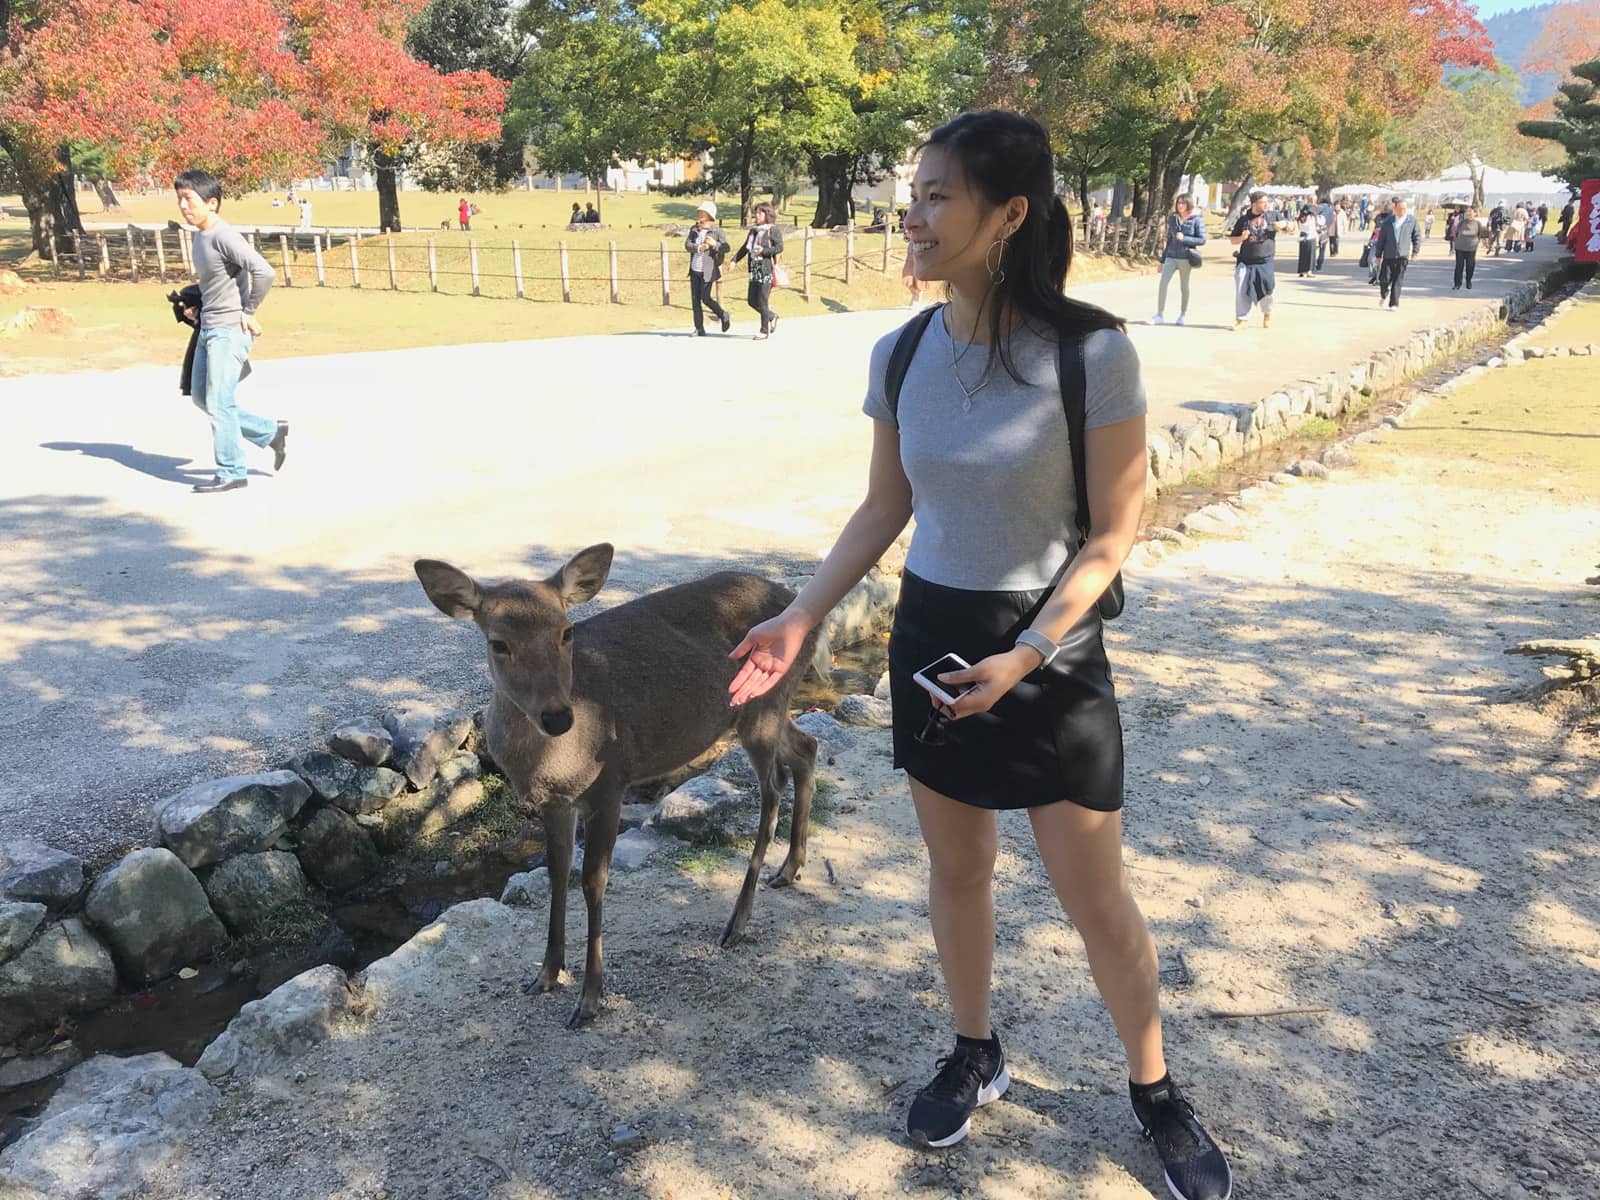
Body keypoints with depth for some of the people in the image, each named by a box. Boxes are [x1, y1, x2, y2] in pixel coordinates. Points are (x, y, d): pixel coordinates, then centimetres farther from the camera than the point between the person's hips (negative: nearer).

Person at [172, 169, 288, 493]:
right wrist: (192, 304, 18)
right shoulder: (200, 236, 12)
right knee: (201, 397, 14)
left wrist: (249, 312, -18)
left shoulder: (224, 236, -18)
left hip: (229, 331, -10)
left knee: (219, 402, -6)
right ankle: (271, 433, 22)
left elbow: (263, 271, -28)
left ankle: (232, 473, 6)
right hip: (208, 329, 10)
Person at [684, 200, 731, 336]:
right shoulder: (694, 230, 8)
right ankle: (699, 329, 10)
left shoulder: (716, 231, -5)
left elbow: (726, 248, -8)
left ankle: (723, 315, 18)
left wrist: (715, 244, -25)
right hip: (694, 270, 5)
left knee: (705, 298, -8)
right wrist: (698, 248, -20)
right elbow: (687, 244, -3)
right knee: (695, 299, 3)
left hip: (707, 271, -5)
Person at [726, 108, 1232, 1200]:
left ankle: (1156, 1090, 32)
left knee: (1097, 898, 7)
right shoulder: (902, 355, -4)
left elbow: (1114, 535, -13)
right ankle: (976, 1056, 41)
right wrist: (802, 618, -2)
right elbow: (885, 509, 7)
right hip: (931, 633, 4)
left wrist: (1025, 657, -21)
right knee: (957, 870, 17)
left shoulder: (1093, 354, -19)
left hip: (1052, 647, -4)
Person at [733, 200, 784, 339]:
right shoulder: (754, 230, 15)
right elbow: (745, 247, 20)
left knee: (762, 301, -5)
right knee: (751, 301, 8)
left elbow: (780, 248, -12)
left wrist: (763, 250, -22)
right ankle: (772, 317, 29)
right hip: (755, 269, 7)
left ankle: (764, 330, 6)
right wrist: (734, 260, 10)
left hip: (767, 269, -7)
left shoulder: (773, 230, -6)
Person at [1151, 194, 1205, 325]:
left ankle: (1182, 315, 18)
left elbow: (1202, 240, -5)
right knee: (1163, 284, -10)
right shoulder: (1172, 218, 9)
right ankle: (1160, 315, -7)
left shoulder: (1197, 220, -2)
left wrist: (1184, 238, -17)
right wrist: (1162, 260, 17)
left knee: (1184, 287, 6)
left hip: (1185, 258, -3)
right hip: (1171, 257, 3)